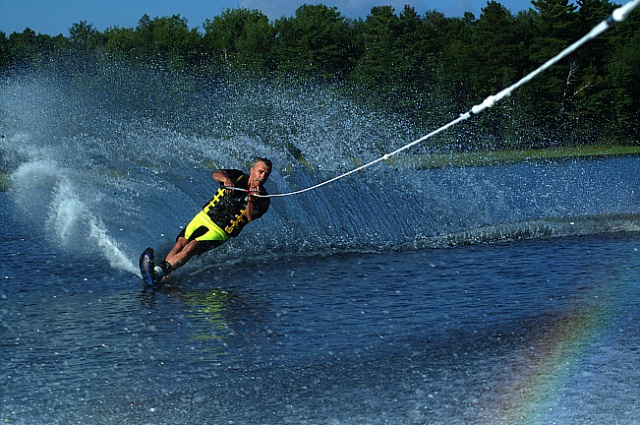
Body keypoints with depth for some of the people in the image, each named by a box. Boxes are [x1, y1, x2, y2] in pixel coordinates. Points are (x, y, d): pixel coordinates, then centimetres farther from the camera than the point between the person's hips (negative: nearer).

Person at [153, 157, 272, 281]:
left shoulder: (262, 198, -5)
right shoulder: (238, 177, 2)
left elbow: (250, 217, -21)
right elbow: (216, 174, -15)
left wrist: (251, 200, -40)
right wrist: (225, 179, -38)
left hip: (219, 232, -3)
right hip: (203, 218, 4)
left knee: (190, 247, -23)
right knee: (180, 243, -16)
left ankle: (160, 272, -32)